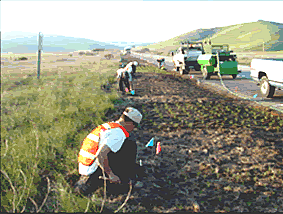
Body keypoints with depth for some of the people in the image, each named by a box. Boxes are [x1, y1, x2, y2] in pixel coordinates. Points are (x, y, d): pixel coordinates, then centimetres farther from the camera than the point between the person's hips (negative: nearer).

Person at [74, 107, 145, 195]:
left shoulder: (106, 125, 14)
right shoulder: (119, 133, -15)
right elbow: (101, 154, -28)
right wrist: (110, 174, -20)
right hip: (95, 172, -9)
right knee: (131, 145, -6)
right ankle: (127, 178, 5)